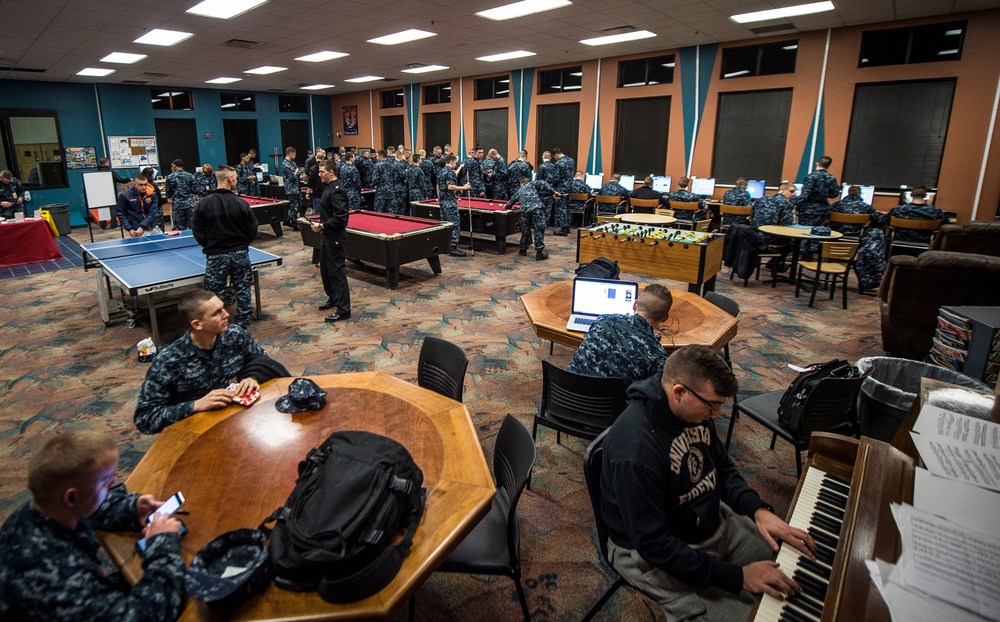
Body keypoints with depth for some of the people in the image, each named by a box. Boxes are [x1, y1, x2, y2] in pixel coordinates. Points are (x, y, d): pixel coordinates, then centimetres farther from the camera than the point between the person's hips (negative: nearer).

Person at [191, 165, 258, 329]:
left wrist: (210, 246, 13)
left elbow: (197, 231, -2)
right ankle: (243, 325, 21)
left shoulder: (204, 203, -6)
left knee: (215, 295, 8)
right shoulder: (241, 203, -8)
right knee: (243, 291, 13)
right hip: (240, 254, 1)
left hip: (216, 256, 0)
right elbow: (252, 230, -4)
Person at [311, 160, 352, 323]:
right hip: (328, 235, 10)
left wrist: (322, 226, -21)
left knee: (336, 271, -6)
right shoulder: (329, 187, 11)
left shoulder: (336, 190, -20)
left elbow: (340, 217, -26)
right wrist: (322, 225, 7)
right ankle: (333, 298, 36)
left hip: (335, 237, -10)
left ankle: (343, 310, -1)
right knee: (325, 268, 20)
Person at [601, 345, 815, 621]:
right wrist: (737, 576, -27)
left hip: (712, 521, 8)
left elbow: (723, 470, 6)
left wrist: (759, 510, -13)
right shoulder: (635, 451, -36)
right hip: (654, 554, -7)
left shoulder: (694, 409, -10)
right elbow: (653, 544, -29)